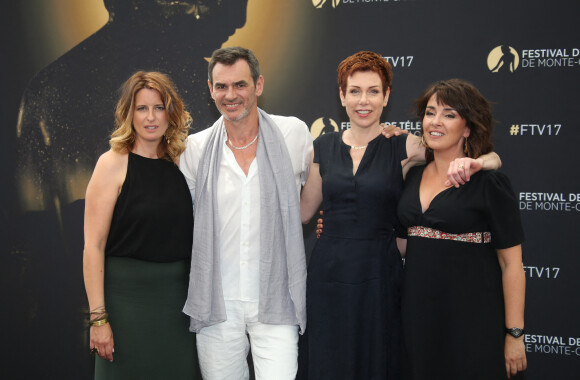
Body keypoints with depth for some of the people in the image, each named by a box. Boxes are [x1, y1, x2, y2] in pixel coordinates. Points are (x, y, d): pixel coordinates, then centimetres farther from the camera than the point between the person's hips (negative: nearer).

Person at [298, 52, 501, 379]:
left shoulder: (404, 147, -4)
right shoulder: (324, 147, 5)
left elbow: (492, 158, -6)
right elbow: (303, 210, 12)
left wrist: (471, 163, -27)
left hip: (378, 275, -2)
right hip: (329, 273, 2)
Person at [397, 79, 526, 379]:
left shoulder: (490, 183, -9)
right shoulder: (412, 177, 7)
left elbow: (511, 264, -10)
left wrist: (515, 335, -12)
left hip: (470, 320, -5)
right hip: (417, 315, 5)